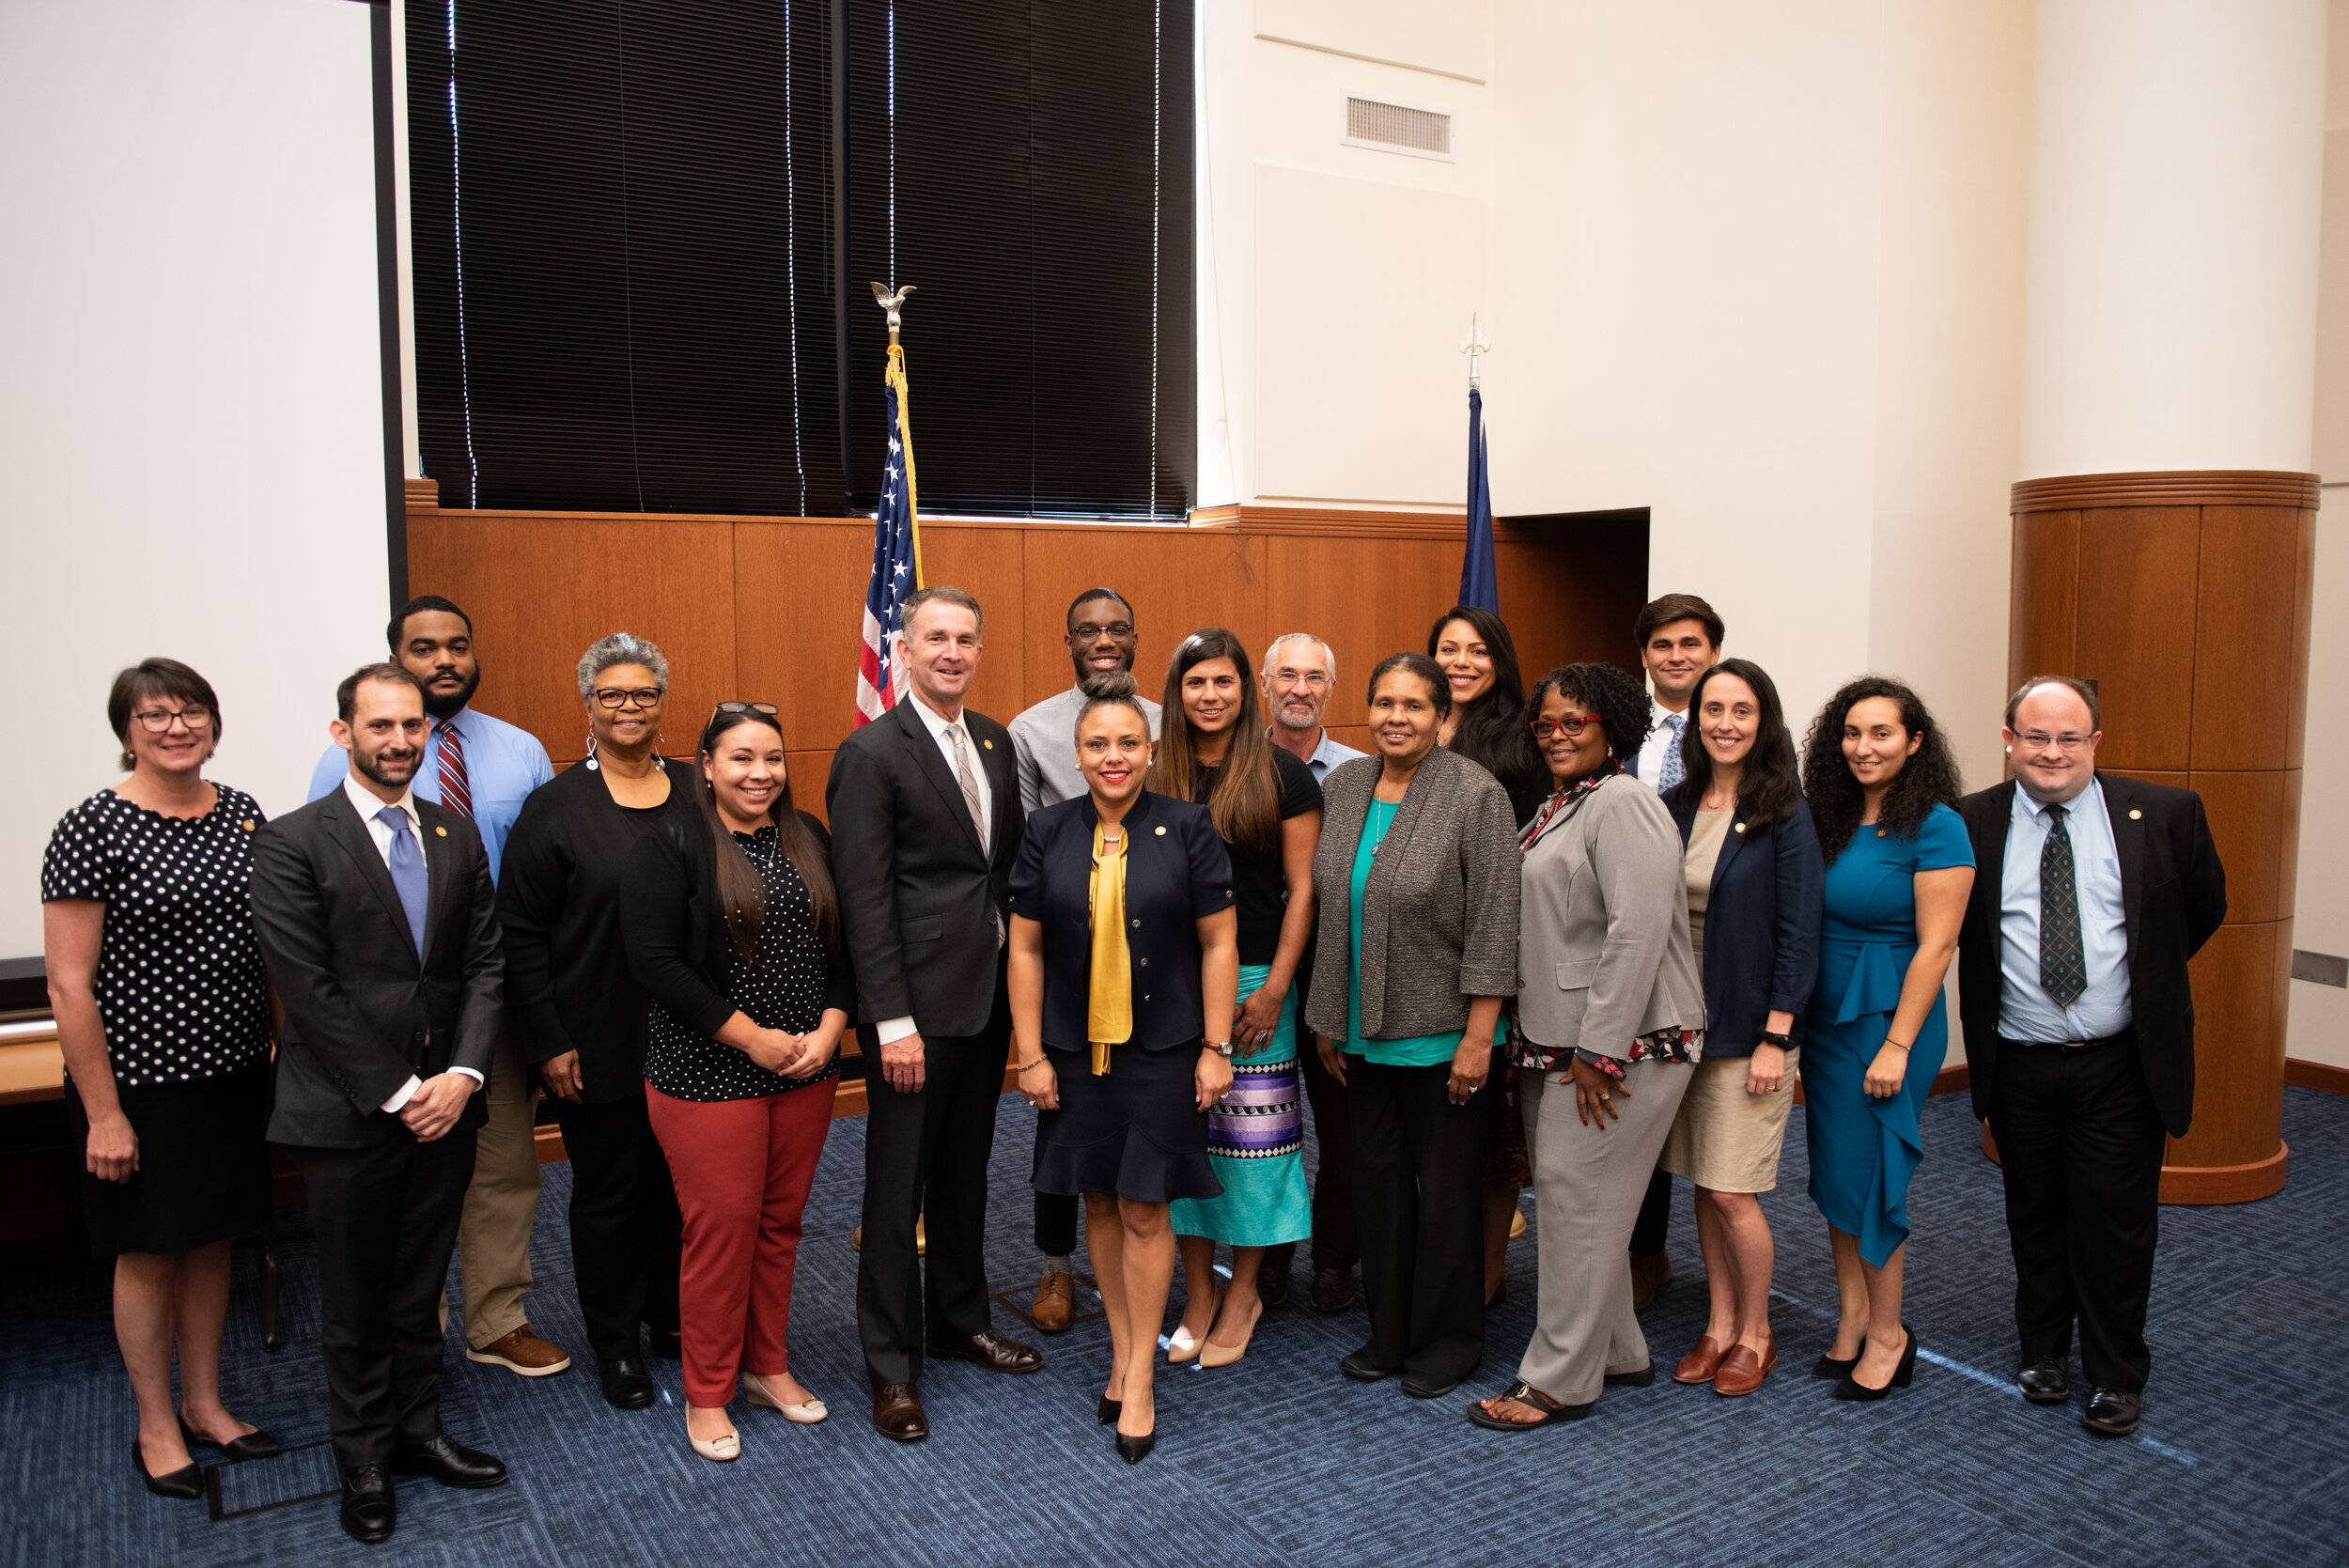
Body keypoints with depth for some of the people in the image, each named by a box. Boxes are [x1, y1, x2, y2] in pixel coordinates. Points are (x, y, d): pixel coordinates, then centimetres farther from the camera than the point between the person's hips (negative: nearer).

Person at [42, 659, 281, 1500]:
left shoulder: (242, 814, 3)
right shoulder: (92, 830, -14)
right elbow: (68, 984, -14)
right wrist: (103, 1113, -14)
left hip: (234, 1073, 5)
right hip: (141, 1081, -5)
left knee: (212, 1240, 17)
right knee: (149, 1253, 10)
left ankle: (204, 1403, 34)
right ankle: (156, 1426, 28)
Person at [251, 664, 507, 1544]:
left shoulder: (457, 836, 7)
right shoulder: (291, 844, -8)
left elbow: (485, 965, 5)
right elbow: (308, 990, -13)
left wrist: (463, 1074, -9)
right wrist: (398, 1093, -14)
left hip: (444, 1103, 4)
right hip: (346, 1111, -4)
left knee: (420, 1288, 16)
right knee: (354, 1299, 11)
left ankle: (418, 1430, 32)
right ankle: (364, 1457, 28)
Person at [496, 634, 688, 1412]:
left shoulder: (697, 795, 4)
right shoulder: (556, 806, -5)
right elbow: (519, 931, -5)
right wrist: (546, 1042, -9)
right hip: (600, 1048, -3)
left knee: (680, 1184, 13)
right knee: (608, 1194, 10)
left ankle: (673, 1319, 33)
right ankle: (616, 1343, 27)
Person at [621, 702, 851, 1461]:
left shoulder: (809, 840, 8)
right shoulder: (670, 844, -9)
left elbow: (841, 944, 9)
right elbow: (656, 963, -16)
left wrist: (829, 1028, -7)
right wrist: (753, 1038, -16)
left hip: (806, 1070, 5)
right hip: (709, 1075, -5)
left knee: (780, 1223, 14)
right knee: (721, 1228, 2)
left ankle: (768, 1366, 31)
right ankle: (707, 1394, 20)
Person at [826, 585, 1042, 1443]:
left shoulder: (995, 740, 10)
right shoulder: (871, 753, -11)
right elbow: (866, 898, -15)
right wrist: (892, 1020, -18)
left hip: (989, 995, 7)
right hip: (916, 1003, -6)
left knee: (966, 1170, 19)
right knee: (898, 1185, 5)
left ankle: (960, 1319, 36)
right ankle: (892, 1366, 18)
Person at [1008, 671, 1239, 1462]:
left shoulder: (1187, 828, -4)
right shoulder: (1048, 833, 1)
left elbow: (1219, 942, -2)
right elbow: (1025, 948, 2)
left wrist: (1215, 1049, -5)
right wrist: (1030, 1054, -1)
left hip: (1161, 1047, -2)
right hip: (1075, 1047, 2)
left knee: (1144, 1210, 1)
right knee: (1099, 1203, 12)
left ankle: (1139, 1377, 14)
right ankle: (1121, 1350, 29)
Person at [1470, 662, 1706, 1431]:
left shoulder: (1621, 804, -14)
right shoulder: (1555, 809, 16)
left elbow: (1638, 931, -22)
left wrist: (1599, 1050, -22)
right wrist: (1541, 1042, 15)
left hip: (1620, 1045, -9)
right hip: (1559, 1041, 10)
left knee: (1578, 1201, -2)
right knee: (1570, 1195, 15)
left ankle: (1560, 1381, 10)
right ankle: (1618, 1351, 31)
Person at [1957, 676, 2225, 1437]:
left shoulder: (2164, 814, -3)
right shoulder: (1969, 824, -4)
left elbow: (2204, 908, 11)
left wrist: (2144, 976, 11)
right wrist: (1989, 1003, 4)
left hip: (2122, 1066, -1)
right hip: (2017, 1066, 1)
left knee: (2116, 1223, 5)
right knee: (2035, 1217, 15)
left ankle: (2116, 1374, 22)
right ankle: (2044, 1350, 34)